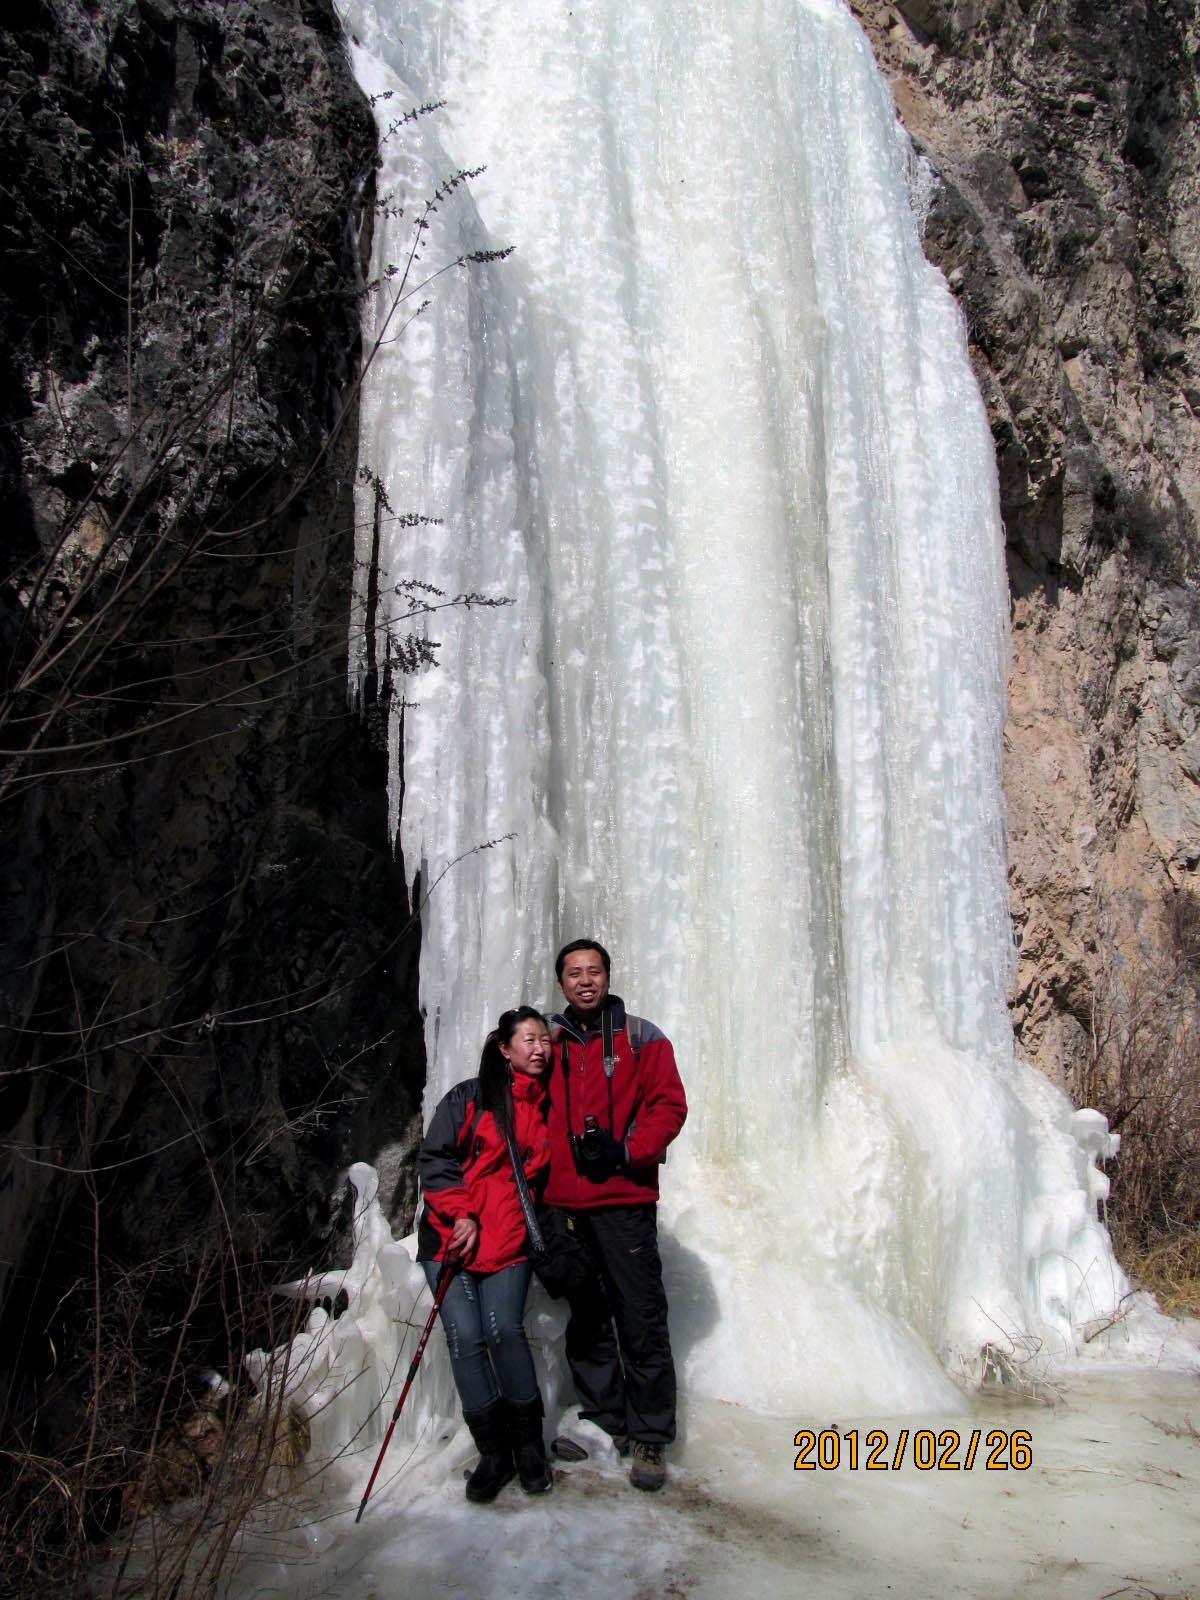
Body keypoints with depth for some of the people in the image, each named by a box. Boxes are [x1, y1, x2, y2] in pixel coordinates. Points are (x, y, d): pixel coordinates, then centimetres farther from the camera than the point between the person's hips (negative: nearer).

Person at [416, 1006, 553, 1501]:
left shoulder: (549, 1107, 9)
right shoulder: (468, 1098, 0)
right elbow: (434, 1159, -1)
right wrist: (461, 1215, -10)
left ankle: (529, 1444, 1)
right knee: (465, 1336, -10)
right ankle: (494, 1452, 4)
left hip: (509, 1240, 1)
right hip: (452, 1237, -1)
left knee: (504, 1329, -17)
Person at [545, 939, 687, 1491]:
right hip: (563, 1203, 3)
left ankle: (650, 1438, 7)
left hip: (624, 1200, -3)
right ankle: (603, 1424, 23)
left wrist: (626, 1152, -14)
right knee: (586, 1320, 10)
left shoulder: (640, 1037, 2)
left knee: (641, 1320, -3)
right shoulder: (548, 1043, 11)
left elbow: (669, 1105, -3)